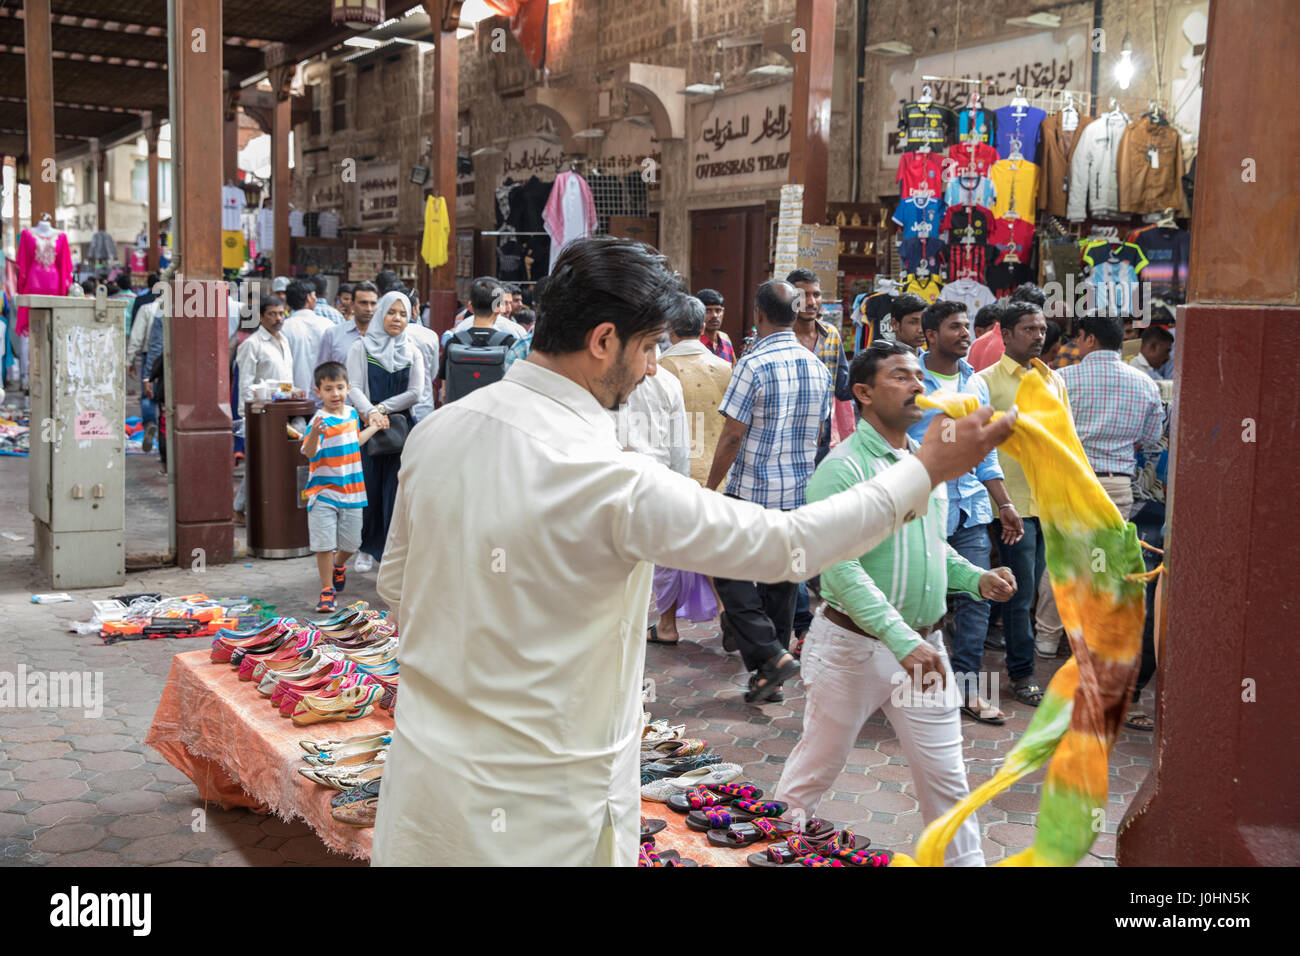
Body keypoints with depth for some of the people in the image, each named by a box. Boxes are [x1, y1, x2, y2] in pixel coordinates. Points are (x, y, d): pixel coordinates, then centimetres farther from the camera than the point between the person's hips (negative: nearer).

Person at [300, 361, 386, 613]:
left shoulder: (352, 414, 5)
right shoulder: (320, 421, -15)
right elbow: (309, 453, -27)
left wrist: (373, 427, 29)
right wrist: (314, 435, -45)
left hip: (351, 491, 5)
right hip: (323, 494, -5)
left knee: (351, 542, 14)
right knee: (324, 544, -4)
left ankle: (338, 566, 46)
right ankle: (327, 591, 9)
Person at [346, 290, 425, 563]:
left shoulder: (412, 352, 10)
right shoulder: (361, 348, 4)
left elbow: (415, 392, -1)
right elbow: (354, 388, -6)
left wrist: (381, 409, -11)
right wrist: (370, 412, -24)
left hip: (400, 428, 1)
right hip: (367, 428, -1)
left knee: (395, 489, -1)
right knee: (368, 488, 0)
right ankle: (364, 549, 12)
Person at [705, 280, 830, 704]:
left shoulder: (753, 364, -15)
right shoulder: (818, 367, 6)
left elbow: (732, 436, -15)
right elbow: (817, 434, 13)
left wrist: (709, 486, -5)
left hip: (752, 490, -6)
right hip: (800, 492, 6)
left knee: (731, 573, 6)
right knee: (782, 577, 12)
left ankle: (771, 654, -7)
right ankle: (768, 676, 18)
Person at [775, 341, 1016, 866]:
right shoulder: (842, 468, -16)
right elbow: (841, 568, -25)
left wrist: (977, 578, 2)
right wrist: (902, 641, -31)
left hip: (924, 644, 6)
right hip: (854, 645, -6)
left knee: (945, 775, 12)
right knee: (815, 769, 11)